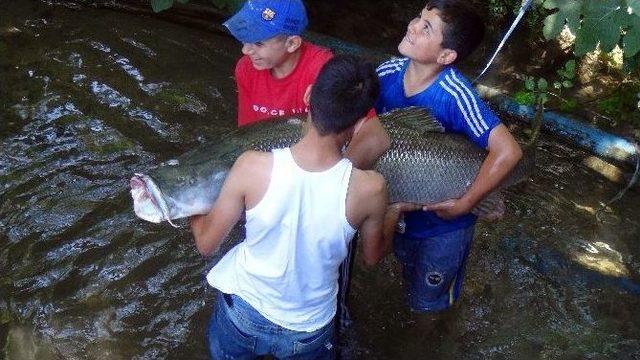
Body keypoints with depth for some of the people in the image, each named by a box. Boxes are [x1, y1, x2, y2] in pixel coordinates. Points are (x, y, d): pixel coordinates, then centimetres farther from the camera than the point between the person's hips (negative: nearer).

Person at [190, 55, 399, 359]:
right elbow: (372, 256, -5)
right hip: (308, 335, 1)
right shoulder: (370, 189, -27)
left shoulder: (252, 167, -28)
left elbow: (206, 243, -13)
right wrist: (395, 212, 15)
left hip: (242, 313, 0)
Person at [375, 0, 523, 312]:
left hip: (442, 222, -5)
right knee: (409, 280, 33)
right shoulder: (388, 73, -17)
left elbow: (507, 152, -38)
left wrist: (464, 205, -30)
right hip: (399, 209, 5)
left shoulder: (454, 95, -34)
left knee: (428, 301, 18)